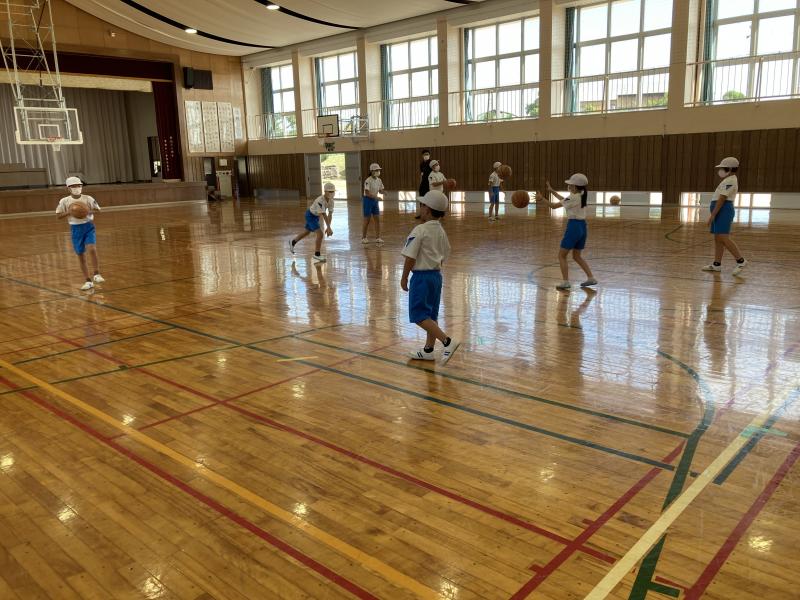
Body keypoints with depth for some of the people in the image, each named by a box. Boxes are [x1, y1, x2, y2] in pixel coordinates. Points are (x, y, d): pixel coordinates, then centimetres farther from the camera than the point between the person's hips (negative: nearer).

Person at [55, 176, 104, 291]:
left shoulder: (88, 198, -2)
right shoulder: (64, 201, -2)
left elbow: (98, 210, 4)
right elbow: (58, 215, -1)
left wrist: (89, 211, -15)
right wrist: (69, 212, -17)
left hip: (88, 226, -1)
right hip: (76, 229, 1)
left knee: (92, 249, -24)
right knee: (81, 256, 6)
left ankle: (97, 274, -10)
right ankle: (88, 281, 16)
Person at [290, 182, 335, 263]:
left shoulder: (331, 201, -13)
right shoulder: (320, 201, -35)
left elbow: (330, 214, -13)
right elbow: (323, 215, -40)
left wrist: (328, 227, -21)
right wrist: (329, 228, -43)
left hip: (316, 216, 8)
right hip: (310, 215, -8)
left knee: (306, 232, 26)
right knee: (320, 234, -18)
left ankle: (293, 242, 52)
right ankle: (317, 256, -7)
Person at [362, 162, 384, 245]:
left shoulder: (379, 180, 3)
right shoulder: (368, 181, -18)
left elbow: (380, 190, 9)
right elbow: (367, 193, -23)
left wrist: (382, 191, -13)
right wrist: (374, 196, -36)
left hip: (375, 200, 6)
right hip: (368, 200, -6)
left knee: (377, 219, 3)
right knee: (367, 220, 2)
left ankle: (378, 238, 8)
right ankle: (364, 237, 15)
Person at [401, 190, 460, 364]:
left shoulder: (420, 230, -17)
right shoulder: (441, 231, 7)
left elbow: (410, 257, -17)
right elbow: (445, 255, 14)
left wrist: (404, 278, -7)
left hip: (421, 276, -8)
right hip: (436, 274, 8)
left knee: (419, 315, -3)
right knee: (431, 314, 15)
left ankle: (448, 341, -13)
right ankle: (428, 350, 24)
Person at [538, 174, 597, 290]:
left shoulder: (573, 198, -15)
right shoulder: (582, 196, 9)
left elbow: (554, 205, -11)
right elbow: (564, 200, 24)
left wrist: (542, 199, 1)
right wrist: (552, 191, 30)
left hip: (574, 226, -8)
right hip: (583, 226, 8)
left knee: (562, 255, 2)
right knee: (577, 256, 19)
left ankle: (565, 281, -5)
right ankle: (591, 278, 15)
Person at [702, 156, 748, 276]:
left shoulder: (730, 181, -12)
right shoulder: (729, 180, 21)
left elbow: (722, 199, -19)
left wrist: (712, 215, -21)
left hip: (724, 210, -11)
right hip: (721, 211, 11)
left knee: (723, 238, -16)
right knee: (717, 239, 9)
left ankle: (741, 261, -12)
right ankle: (716, 264, 11)